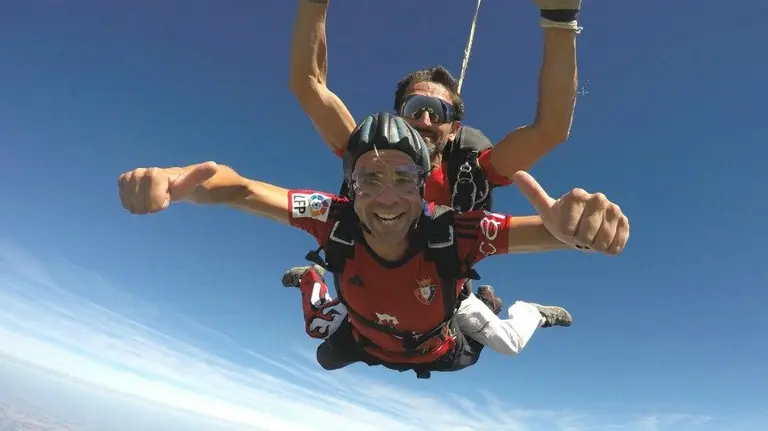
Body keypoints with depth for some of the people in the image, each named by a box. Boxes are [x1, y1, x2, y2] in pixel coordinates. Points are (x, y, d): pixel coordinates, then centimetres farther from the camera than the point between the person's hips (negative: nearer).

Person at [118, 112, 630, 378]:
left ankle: (529, 312, 51)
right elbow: (242, 189, -47)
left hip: (441, 353, -1)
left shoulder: (453, 232, -46)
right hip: (367, 343, 2)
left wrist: (576, 217, -81)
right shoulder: (336, 220, -41)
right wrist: (170, 180, -68)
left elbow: (553, 228, -56)